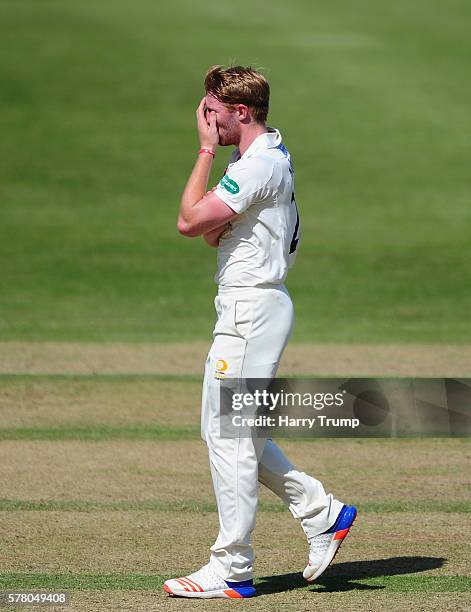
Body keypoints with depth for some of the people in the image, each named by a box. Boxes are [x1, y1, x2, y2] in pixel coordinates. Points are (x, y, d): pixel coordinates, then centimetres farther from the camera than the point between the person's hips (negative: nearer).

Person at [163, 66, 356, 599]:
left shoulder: (259, 165, -17)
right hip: (242, 308, 11)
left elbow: (190, 221, -19)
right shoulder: (270, 158, 16)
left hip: (252, 309, -11)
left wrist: (207, 150, -10)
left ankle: (231, 570, -4)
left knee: (229, 434, -8)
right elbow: (214, 234, 17)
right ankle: (323, 513, 20)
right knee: (227, 429, 16)